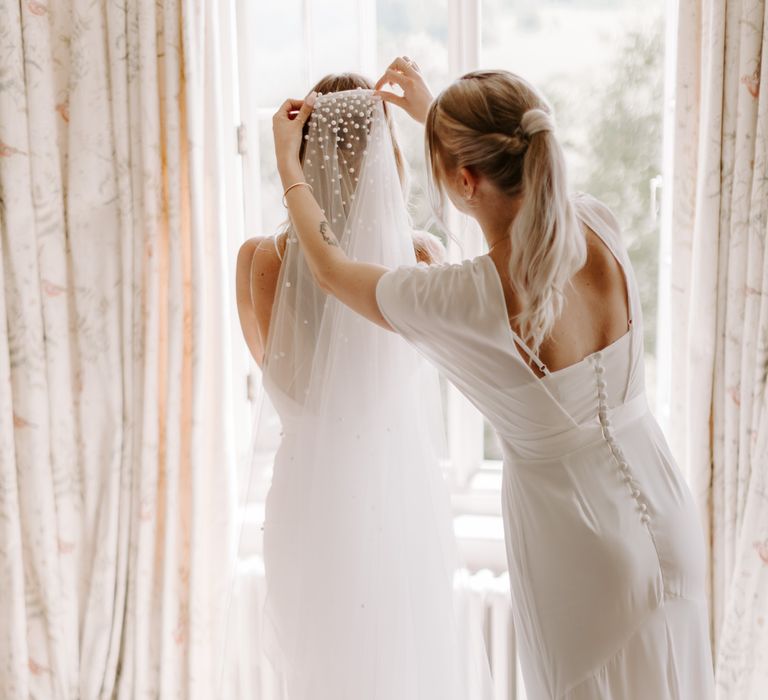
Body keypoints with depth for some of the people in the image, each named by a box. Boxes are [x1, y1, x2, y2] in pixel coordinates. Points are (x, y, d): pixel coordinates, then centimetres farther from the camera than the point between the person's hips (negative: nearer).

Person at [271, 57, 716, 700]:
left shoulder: (460, 302, -27)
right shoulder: (599, 227, -14)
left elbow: (332, 268, -6)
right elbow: (524, 186, 13)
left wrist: (287, 161, 8)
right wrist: (436, 114, 21)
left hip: (584, 553, -5)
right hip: (665, 512, 6)